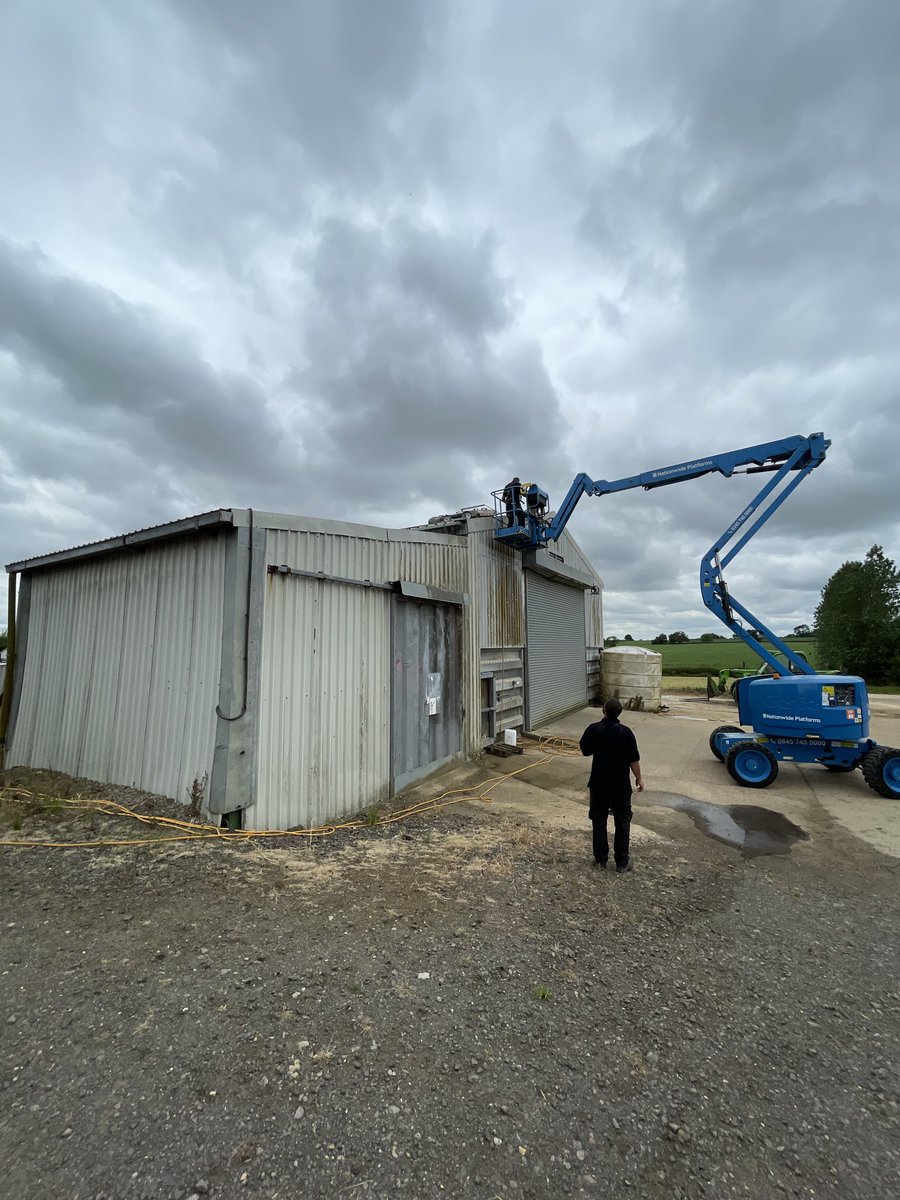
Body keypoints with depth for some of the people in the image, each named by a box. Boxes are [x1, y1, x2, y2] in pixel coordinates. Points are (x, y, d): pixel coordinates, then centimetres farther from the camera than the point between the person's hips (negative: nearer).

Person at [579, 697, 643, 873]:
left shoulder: (593, 729, -12)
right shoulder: (626, 732, -13)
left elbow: (585, 751, 1)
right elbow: (633, 759, -7)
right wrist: (639, 779, 7)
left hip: (599, 784, 1)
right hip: (621, 785, 0)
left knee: (599, 821, 12)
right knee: (622, 822, 12)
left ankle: (601, 860, 18)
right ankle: (622, 862, 18)